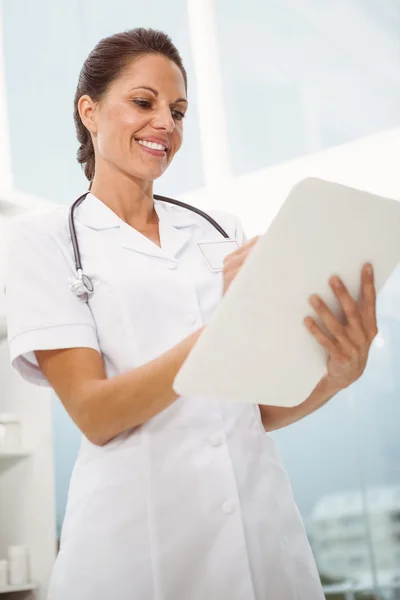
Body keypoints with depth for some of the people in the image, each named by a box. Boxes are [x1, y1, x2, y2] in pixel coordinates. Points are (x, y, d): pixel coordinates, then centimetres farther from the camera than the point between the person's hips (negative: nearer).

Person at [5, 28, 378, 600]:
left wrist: (337, 371, -14)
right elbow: (94, 414, -12)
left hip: (263, 527, 4)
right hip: (136, 537, -3)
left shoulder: (223, 232, 9)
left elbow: (263, 410, 6)